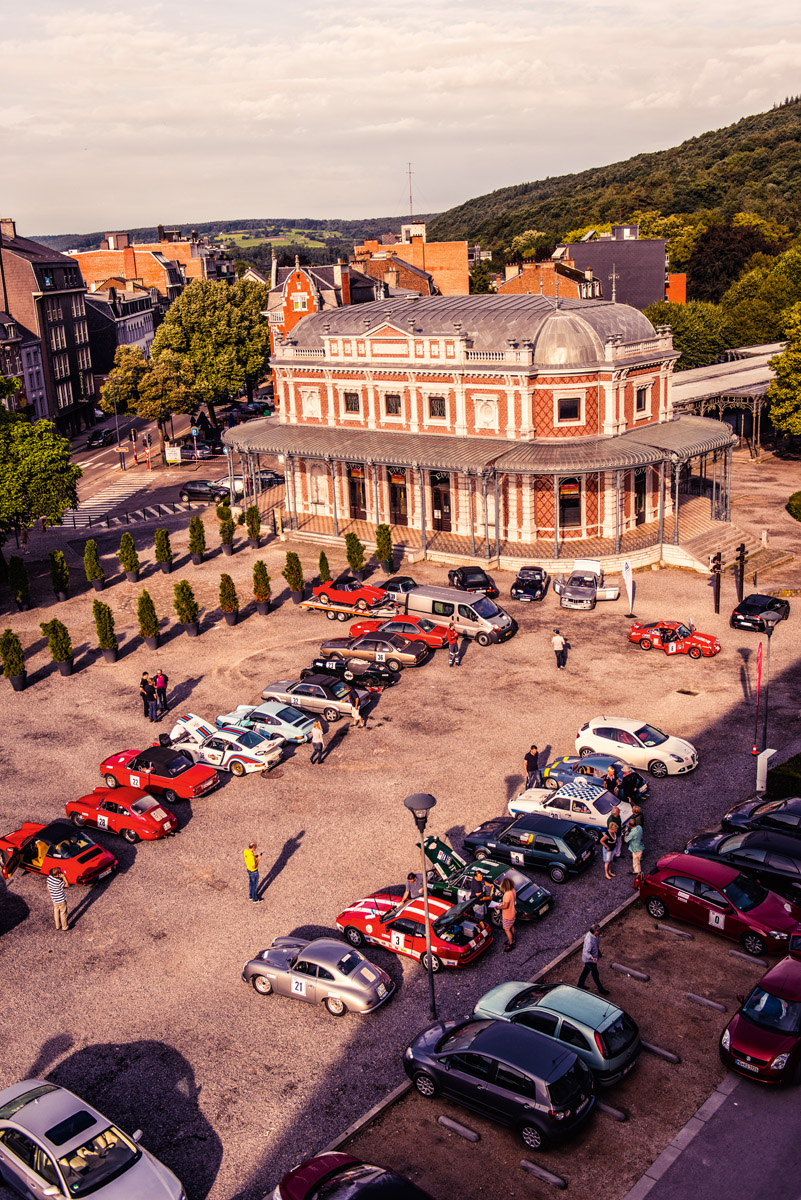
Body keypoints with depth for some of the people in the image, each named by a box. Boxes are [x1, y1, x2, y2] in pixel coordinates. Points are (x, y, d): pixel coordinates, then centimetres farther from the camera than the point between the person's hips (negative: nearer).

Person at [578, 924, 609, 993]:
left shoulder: (590, 933, -14)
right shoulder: (590, 941, -41)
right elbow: (586, 952, -35)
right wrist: (592, 958, -53)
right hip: (589, 960, -8)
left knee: (586, 969, 27)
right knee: (595, 974, 13)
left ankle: (580, 984, 48)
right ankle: (601, 989, 34)